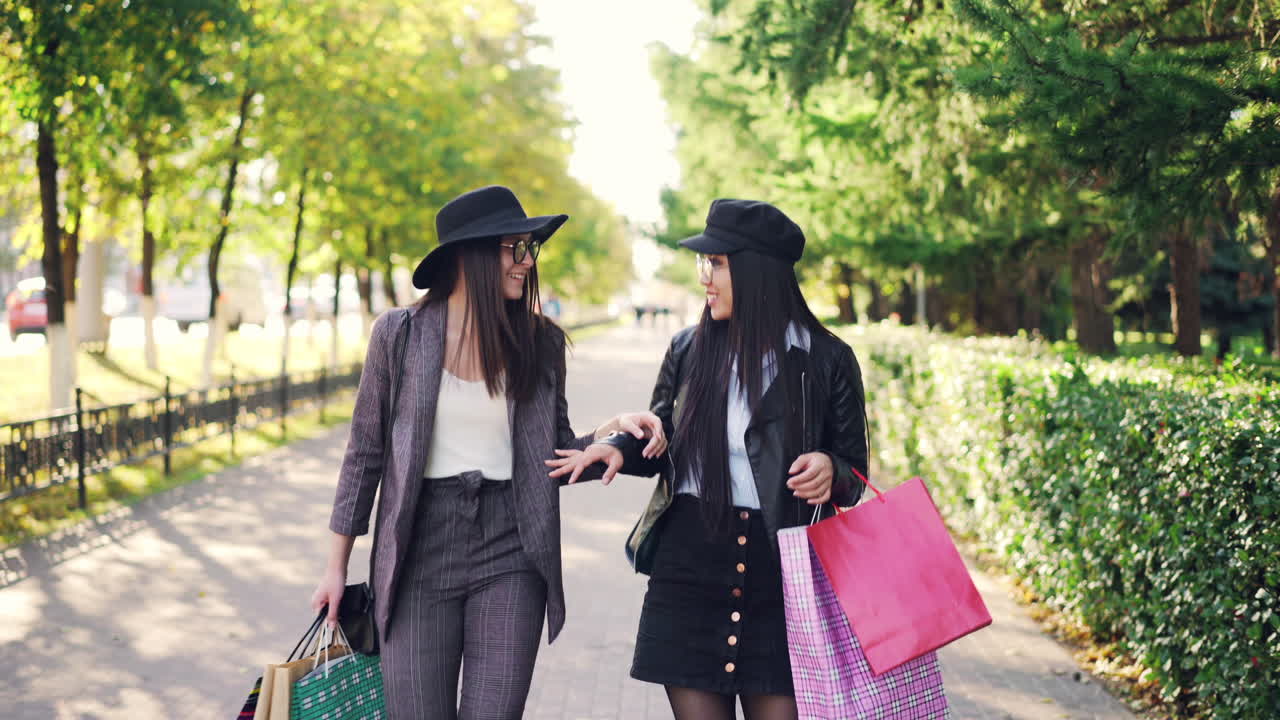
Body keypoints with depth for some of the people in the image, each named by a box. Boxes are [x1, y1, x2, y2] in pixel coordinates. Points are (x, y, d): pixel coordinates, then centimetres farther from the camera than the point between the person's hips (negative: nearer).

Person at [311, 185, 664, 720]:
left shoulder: (541, 343, 4)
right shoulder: (399, 334, -1)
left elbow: (554, 453, 12)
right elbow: (366, 453, 5)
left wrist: (609, 432, -9)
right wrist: (337, 565, 7)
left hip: (510, 557, 1)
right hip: (419, 553, -1)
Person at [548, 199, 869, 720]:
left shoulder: (826, 359, -1)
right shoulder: (688, 349, 7)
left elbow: (854, 466, 6)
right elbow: (661, 439, 18)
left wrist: (829, 468, -17)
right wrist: (619, 448, -3)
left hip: (781, 565, -2)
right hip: (688, 563, 2)